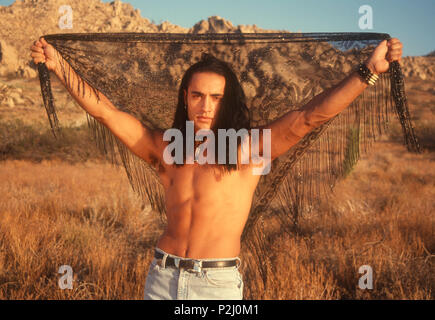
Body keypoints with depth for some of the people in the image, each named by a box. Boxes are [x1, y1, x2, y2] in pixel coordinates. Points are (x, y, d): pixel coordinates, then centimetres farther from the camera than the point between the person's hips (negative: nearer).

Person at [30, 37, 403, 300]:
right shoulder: (164, 148, 6)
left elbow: (310, 116, -9)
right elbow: (104, 109, 9)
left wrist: (369, 70, -15)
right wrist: (58, 65, 8)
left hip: (218, 282, -3)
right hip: (162, 277, 3)